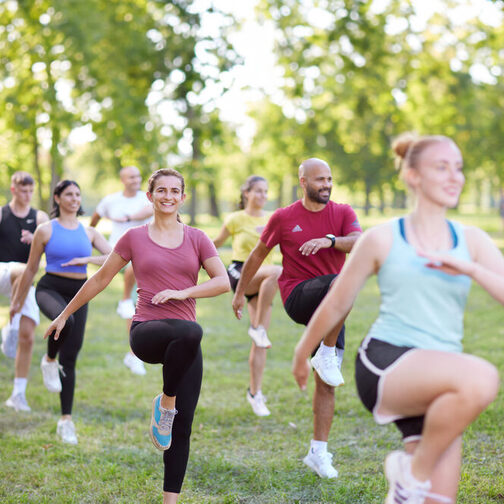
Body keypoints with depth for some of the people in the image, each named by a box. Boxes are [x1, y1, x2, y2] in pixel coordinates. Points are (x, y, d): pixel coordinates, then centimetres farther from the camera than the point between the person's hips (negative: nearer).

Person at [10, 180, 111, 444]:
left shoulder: (89, 232, 10)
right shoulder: (45, 230, 1)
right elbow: (31, 268, 7)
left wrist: (86, 259, -16)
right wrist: (17, 300, 12)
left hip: (79, 294, 3)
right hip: (50, 289, -3)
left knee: (70, 359, 1)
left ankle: (66, 420, 8)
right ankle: (49, 360, -9)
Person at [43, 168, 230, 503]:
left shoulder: (197, 238, 11)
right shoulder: (135, 238, 8)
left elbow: (223, 282, 2)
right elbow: (101, 278, 16)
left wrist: (182, 292, -12)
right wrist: (66, 314, 21)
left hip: (184, 344, 3)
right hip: (146, 332, -3)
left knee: (183, 428, -3)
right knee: (189, 332, -38)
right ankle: (166, 403, -17)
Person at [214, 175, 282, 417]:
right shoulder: (236, 219, 0)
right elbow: (217, 242, 13)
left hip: (262, 283, 4)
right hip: (240, 274, -4)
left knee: (260, 341, -1)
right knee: (276, 271, -36)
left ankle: (255, 392, 10)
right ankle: (257, 327, -26)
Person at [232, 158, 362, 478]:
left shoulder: (343, 213, 6)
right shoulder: (284, 218, 3)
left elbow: (359, 242, -13)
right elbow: (258, 254, 14)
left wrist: (330, 240, -32)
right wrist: (240, 293, 19)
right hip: (298, 297, -3)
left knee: (326, 383, 1)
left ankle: (318, 452, 10)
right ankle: (326, 355, -23)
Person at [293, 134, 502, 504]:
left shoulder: (472, 241, 13)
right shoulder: (382, 239, 4)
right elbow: (335, 306, 13)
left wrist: (470, 269, -13)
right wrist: (302, 356, 22)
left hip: (438, 382, 5)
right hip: (385, 365, -4)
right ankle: (413, 470, -13)